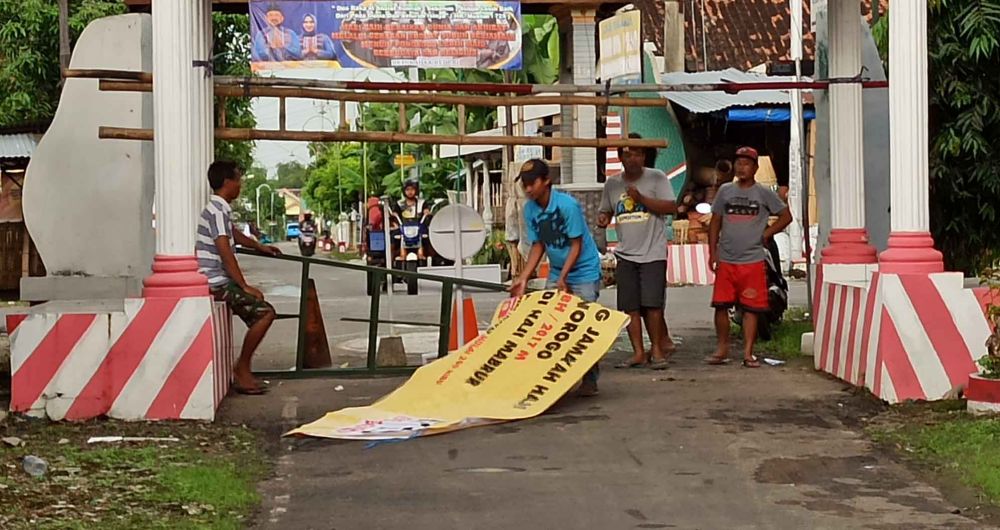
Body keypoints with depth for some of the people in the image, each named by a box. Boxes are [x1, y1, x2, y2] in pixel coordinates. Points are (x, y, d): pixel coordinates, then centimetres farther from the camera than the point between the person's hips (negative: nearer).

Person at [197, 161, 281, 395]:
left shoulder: (220, 208, 15)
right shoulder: (218, 210, -16)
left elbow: (234, 235, 36)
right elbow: (225, 251, -22)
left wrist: (261, 247, 41)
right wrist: (244, 286, -19)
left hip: (218, 281, 10)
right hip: (217, 283, -10)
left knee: (258, 312, 19)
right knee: (265, 312, -15)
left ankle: (242, 369, 20)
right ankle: (242, 370, -8)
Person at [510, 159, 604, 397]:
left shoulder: (567, 205, -22)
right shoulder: (530, 209, -4)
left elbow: (576, 245, -18)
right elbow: (537, 246, 2)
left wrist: (563, 277, -24)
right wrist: (523, 279, -6)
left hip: (584, 272, -6)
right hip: (556, 273, 6)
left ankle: (590, 379, 1)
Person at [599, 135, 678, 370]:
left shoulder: (656, 178, -1)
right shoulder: (612, 184, 11)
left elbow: (671, 207, -10)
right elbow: (605, 210, 23)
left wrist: (641, 198, -17)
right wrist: (603, 218, -1)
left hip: (653, 253, -4)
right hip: (626, 254, 4)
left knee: (651, 304, -9)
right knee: (629, 306, 1)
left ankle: (657, 349, 4)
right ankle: (639, 353, 6)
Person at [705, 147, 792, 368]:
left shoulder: (764, 193, 3)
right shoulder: (725, 191, 9)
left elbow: (786, 216, 10)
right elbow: (715, 223, 13)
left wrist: (766, 234, 0)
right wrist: (713, 252, 6)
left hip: (753, 261, -2)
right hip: (726, 261, 2)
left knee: (750, 308, -1)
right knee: (721, 305, 0)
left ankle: (748, 353, 4)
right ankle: (723, 350, 13)